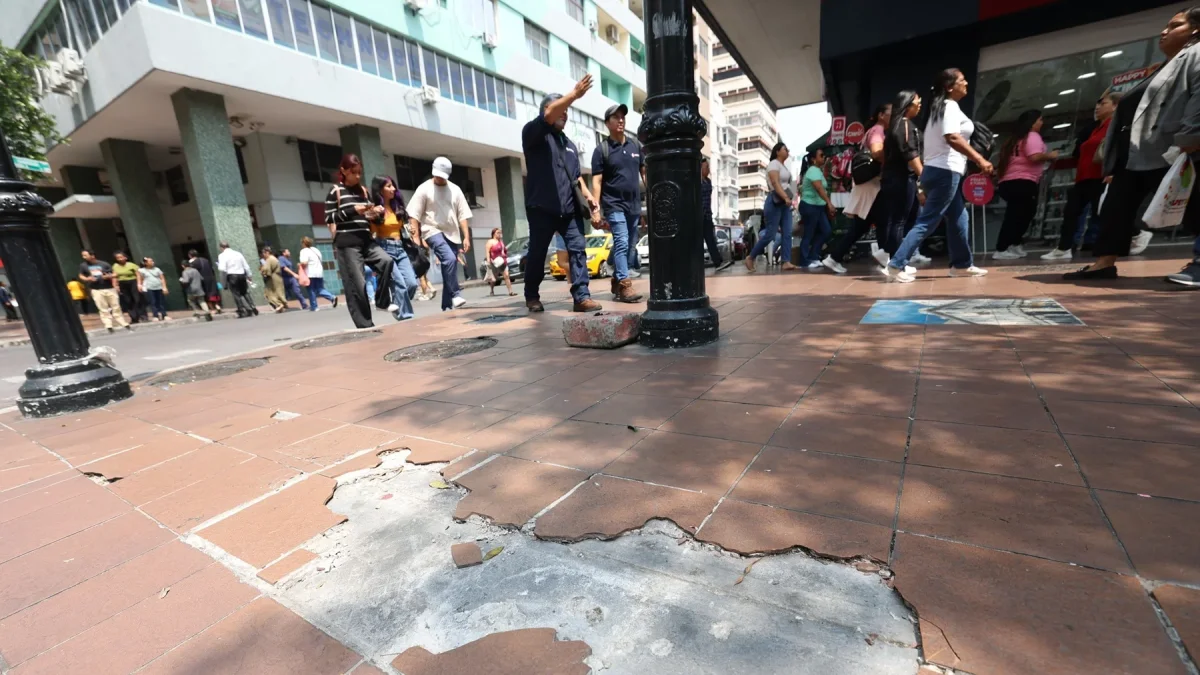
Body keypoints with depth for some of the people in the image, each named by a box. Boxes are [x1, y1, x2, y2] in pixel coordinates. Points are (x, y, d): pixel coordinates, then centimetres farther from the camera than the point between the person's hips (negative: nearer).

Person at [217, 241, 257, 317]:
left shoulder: (222, 255, -4)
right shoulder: (238, 253, 10)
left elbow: (222, 269, -17)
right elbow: (246, 266, 11)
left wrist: (218, 265, 3)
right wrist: (248, 276, 19)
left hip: (232, 276, -4)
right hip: (242, 275, 4)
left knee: (237, 294, 1)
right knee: (245, 293, 15)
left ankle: (243, 312, -2)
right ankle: (253, 308, 7)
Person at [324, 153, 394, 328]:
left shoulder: (363, 190, 17)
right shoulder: (335, 191, 2)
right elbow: (329, 219, -4)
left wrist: (377, 213, -1)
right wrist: (352, 210, -16)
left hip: (366, 240, 4)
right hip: (347, 244, -4)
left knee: (387, 261, -25)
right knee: (357, 285, -7)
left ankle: (382, 300, -7)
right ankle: (365, 325, 0)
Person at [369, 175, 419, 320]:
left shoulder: (398, 207, 16)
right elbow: (370, 231, -7)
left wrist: (410, 230, 6)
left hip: (400, 249, 6)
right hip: (384, 248, -5)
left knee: (412, 283, -8)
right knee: (401, 285, -16)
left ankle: (398, 308, 16)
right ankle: (406, 317, -8)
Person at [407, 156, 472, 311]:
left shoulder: (455, 190, 11)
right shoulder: (424, 189, 1)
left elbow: (462, 215, 10)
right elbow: (414, 216, -2)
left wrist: (466, 237, 1)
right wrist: (417, 238, -10)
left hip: (453, 234, 4)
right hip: (433, 232, -4)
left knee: (450, 269, 4)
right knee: (450, 259, -28)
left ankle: (446, 306, 12)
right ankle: (455, 295, -20)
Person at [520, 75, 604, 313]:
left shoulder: (570, 144, 24)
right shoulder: (533, 133, 3)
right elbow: (549, 115, -17)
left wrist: (588, 196, 7)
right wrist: (574, 94, -26)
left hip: (569, 208, 5)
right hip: (541, 208, -5)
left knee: (578, 249, -7)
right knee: (537, 254, 3)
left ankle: (581, 297, -8)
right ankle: (532, 296, 19)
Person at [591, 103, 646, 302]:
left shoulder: (635, 144, 12)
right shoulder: (601, 149, -2)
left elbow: (645, 171, 18)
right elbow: (597, 181, -6)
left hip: (634, 204, 5)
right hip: (614, 204, -5)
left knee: (629, 245, 9)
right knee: (621, 243, -15)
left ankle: (616, 283, 21)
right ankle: (625, 285, -16)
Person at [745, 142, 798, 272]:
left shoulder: (784, 165, 21)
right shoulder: (774, 164, -6)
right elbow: (775, 183, -20)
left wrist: (788, 199, 15)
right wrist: (786, 198, -30)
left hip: (784, 203, 9)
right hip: (775, 202, -9)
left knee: (787, 233, -2)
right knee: (770, 234, -10)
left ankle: (787, 262, -6)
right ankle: (750, 257, 2)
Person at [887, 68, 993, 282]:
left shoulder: (941, 106, 21)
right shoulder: (950, 106, -9)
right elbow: (953, 138, -24)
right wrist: (980, 160, -25)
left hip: (940, 171, 10)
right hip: (944, 172, -10)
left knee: (958, 218, 15)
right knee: (927, 222, -12)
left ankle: (962, 264, 22)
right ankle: (896, 265, -15)